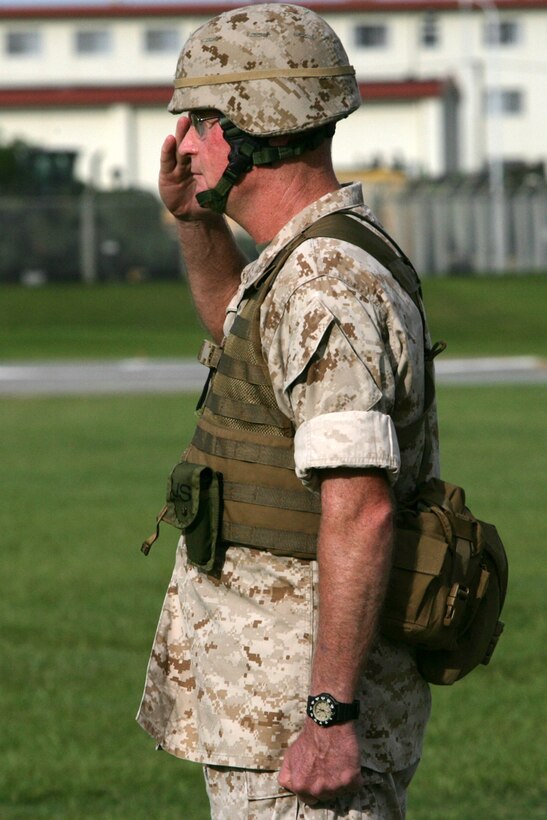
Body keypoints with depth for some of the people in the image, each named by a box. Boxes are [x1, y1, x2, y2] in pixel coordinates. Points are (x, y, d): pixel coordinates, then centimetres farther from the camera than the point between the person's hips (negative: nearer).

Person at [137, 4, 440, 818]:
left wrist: (329, 715, -29)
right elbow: (239, 333, 36)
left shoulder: (325, 284, -21)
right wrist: (196, 220, 17)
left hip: (301, 699, -10)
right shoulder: (327, 263, 11)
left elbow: (359, 510, -28)